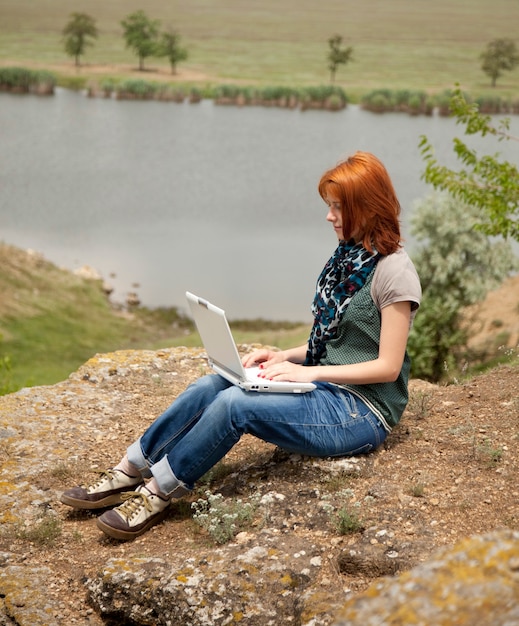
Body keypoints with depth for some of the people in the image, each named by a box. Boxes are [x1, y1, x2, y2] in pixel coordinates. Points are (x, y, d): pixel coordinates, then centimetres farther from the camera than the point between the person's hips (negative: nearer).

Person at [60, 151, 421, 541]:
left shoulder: (394, 271, -14)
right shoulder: (348, 256, 13)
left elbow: (388, 366, -16)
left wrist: (309, 372, -18)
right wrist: (285, 357, 0)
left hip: (364, 412, -8)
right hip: (327, 387, 8)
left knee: (235, 403, -27)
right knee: (211, 386, -13)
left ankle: (156, 495, -15)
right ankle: (128, 474, -8)